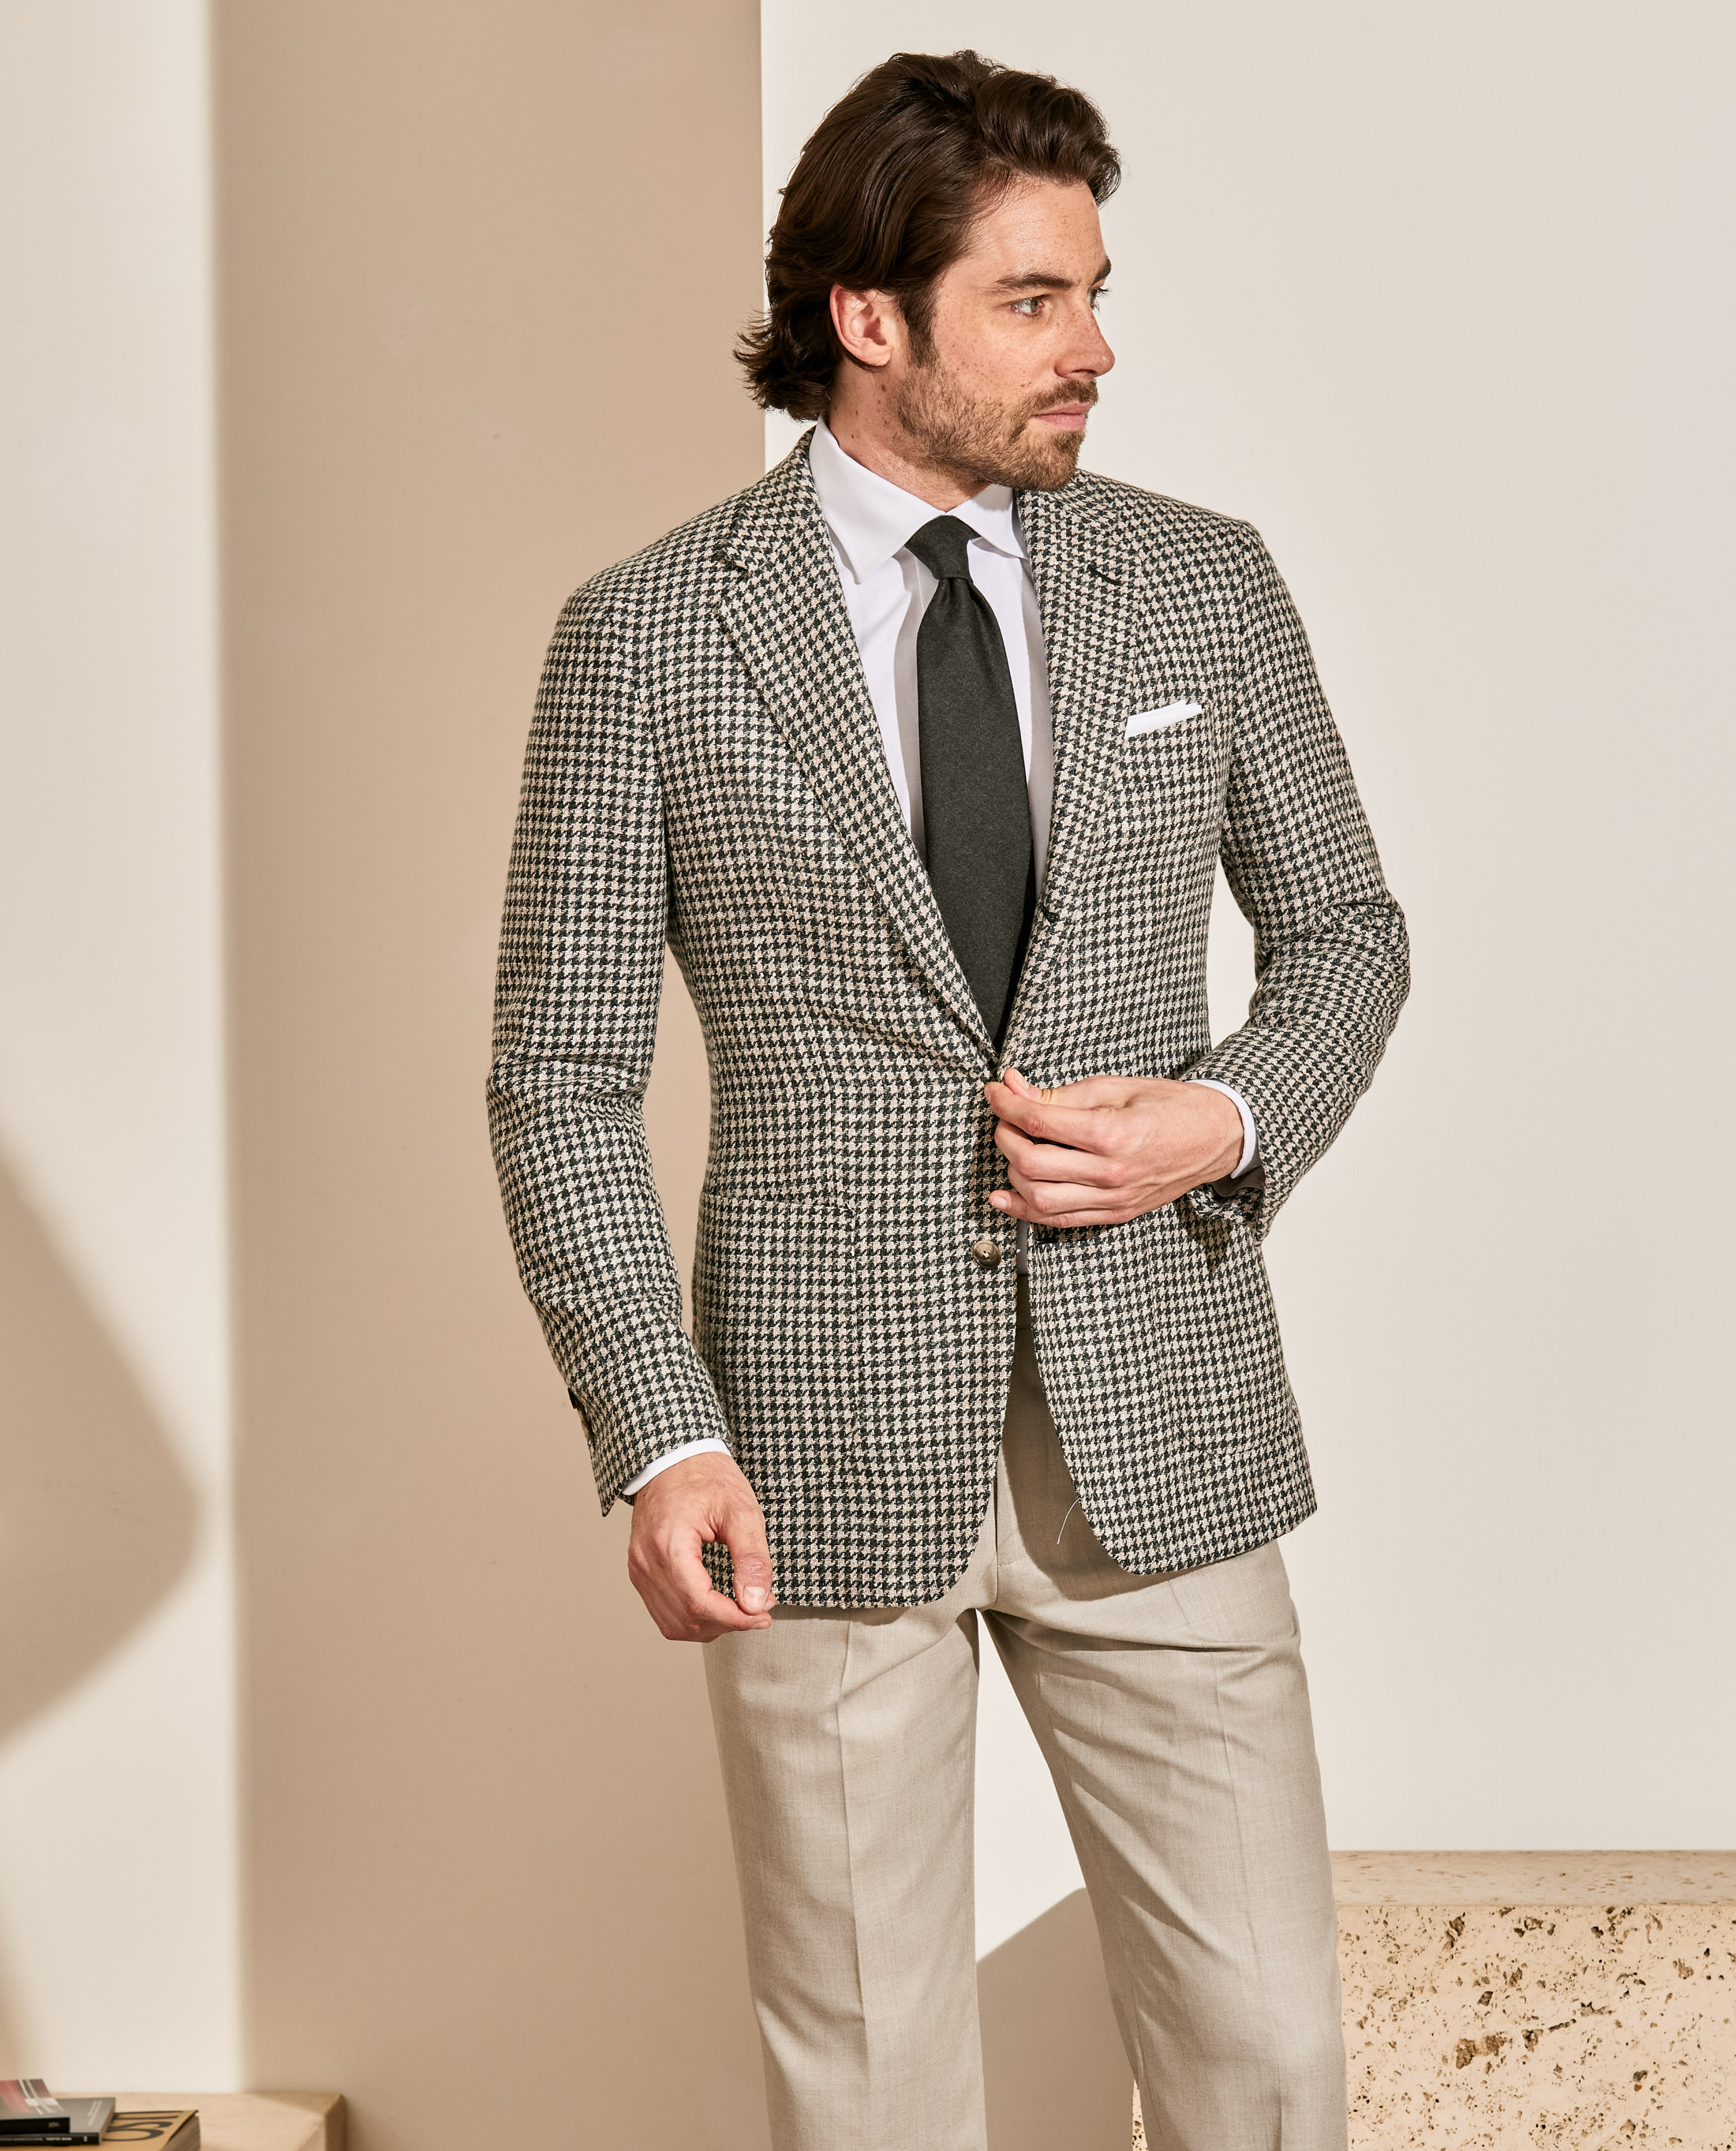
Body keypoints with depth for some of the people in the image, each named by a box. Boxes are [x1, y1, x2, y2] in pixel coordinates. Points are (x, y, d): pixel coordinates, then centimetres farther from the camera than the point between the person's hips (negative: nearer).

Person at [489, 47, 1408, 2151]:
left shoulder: (1202, 588, 4)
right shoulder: (646, 638, -4)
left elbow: (1340, 931, 15)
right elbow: (562, 1075, -2)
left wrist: (1227, 1119, -7)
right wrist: (659, 1438, -13)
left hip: (1156, 1437, 2)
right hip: (825, 1460, -2)